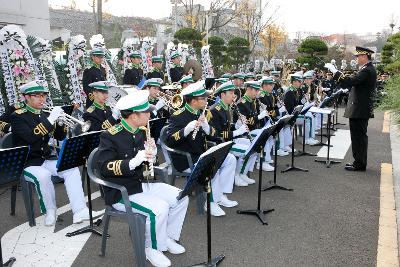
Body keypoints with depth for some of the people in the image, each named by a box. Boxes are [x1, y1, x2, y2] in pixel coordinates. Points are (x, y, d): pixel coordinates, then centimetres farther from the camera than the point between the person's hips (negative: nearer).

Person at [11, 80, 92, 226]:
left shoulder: (45, 115, 11)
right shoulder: (18, 116, -7)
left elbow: (60, 136, 9)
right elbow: (30, 137, -25)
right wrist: (50, 119, -27)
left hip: (47, 159, 5)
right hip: (27, 163, -5)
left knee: (72, 169, -17)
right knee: (43, 175, -34)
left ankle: (79, 211, -21)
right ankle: (50, 211, -10)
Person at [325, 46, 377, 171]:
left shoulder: (367, 70, -17)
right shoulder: (368, 69, 15)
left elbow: (350, 81, -28)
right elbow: (354, 83, 16)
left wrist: (334, 71, -24)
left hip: (359, 110, -10)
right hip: (362, 109, 10)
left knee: (358, 137, -3)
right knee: (360, 136, 16)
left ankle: (359, 164, 5)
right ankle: (360, 162, 26)